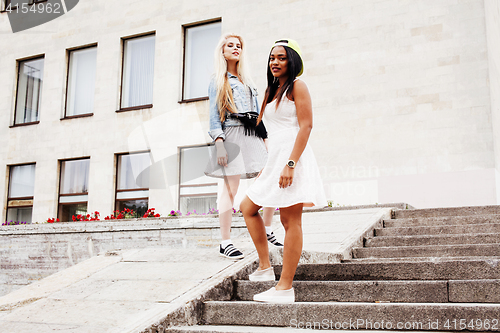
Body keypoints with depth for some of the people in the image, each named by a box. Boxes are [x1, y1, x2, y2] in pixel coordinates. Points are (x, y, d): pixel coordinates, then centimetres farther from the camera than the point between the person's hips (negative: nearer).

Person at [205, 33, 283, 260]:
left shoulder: (247, 81, 24)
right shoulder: (218, 82, 8)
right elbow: (214, 116, -1)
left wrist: (264, 137, 13)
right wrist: (219, 143, -12)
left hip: (253, 137, 6)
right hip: (232, 136, -6)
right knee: (230, 189, -8)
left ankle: (267, 229, 16)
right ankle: (225, 243, -2)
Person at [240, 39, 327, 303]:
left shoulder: (297, 86, -2)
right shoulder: (273, 90, 22)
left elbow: (306, 125, -13)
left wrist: (291, 163, -22)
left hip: (292, 156, -9)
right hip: (274, 160, 10)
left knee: (290, 221, -9)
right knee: (248, 207, 11)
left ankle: (285, 287, -7)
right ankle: (265, 268, 16)